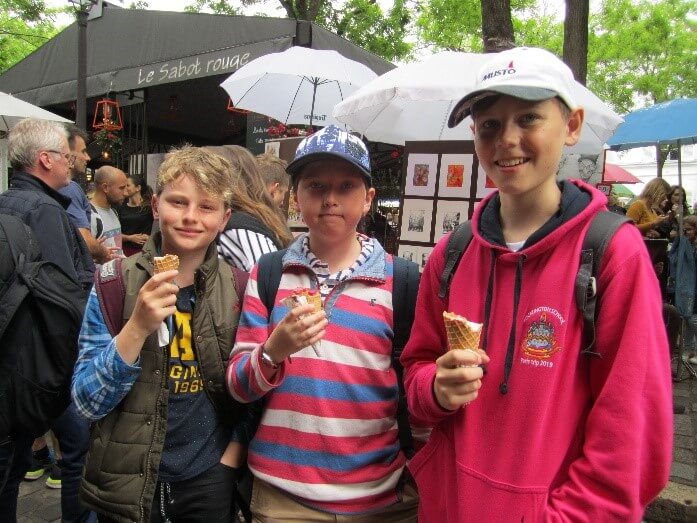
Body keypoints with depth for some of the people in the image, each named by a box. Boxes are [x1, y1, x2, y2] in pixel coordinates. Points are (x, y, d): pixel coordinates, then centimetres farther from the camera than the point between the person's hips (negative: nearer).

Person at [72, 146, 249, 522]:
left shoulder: (238, 289, -6)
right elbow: (87, 403, -12)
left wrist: (232, 455, -5)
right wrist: (138, 327, -25)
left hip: (210, 481, 1)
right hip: (126, 485, 0)